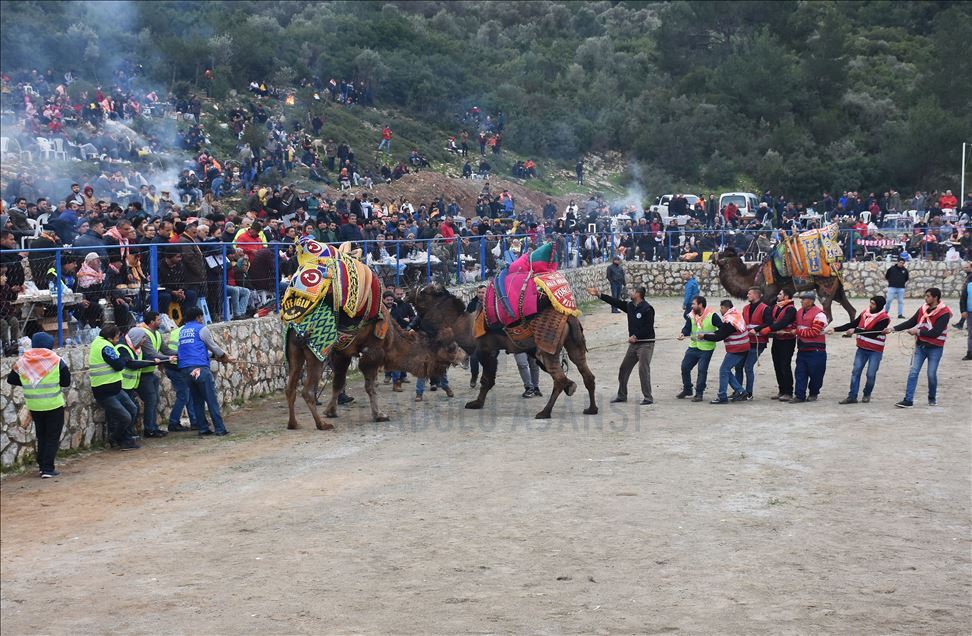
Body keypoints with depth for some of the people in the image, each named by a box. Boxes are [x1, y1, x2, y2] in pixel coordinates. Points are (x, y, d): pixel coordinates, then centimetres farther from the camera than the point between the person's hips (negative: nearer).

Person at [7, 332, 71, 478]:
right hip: (54, 405, -4)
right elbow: (66, 382, -6)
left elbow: (11, 380, 9)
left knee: (41, 437, 19)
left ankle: (42, 465, 21)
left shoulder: (22, 362, -1)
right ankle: (48, 469, -2)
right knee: (53, 437, 4)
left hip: (34, 406, 4)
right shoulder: (56, 361, -11)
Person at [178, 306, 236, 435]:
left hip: (185, 369, 7)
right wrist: (225, 357, 21)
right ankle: (219, 429, -8)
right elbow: (212, 346, 5)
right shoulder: (201, 329, 0)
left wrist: (219, 356, 29)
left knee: (197, 400, 11)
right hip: (200, 368, -7)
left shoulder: (182, 331, 20)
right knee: (211, 399, -5)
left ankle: (203, 428, 9)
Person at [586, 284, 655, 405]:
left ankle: (648, 398, -4)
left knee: (643, 370, -11)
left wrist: (635, 336, -17)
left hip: (646, 343, -8)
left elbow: (648, 328, -18)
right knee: (624, 368, 11)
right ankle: (622, 395, 23)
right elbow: (615, 302, 11)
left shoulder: (647, 309, -14)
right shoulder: (630, 306, 9)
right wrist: (598, 294, 10)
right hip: (634, 343, 9)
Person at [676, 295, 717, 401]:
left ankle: (699, 393, 5)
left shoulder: (712, 316, -12)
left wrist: (707, 335, -20)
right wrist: (683, 334, -26)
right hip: (693, 346, 6)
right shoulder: (691, 316, 4)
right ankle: (687, 390, 23)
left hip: (706, 349, -6)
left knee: (702, 370, -6)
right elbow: (687, 328, -3)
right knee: (685, 367, 6)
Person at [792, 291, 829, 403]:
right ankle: (799, 395, 3)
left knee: (815, 374, 4)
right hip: (802, 348, 7)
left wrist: (798, 331, -18)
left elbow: (814, 332, -20)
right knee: (800, 373, 2)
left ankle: (813, 394, 19)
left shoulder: (819, 314, -14)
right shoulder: (799, 312, 11)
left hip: (815, 350, -7)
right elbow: (796, 326, 23)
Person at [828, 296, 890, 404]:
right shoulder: (865, 313, 4)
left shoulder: (884, 318, -14)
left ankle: (867, 395, 21)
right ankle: (852, 396, 3)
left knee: (871, 374, -1)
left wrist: (855, 331, -21)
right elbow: (852, 324, 7)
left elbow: (873, 333, -22)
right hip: (862, 349, 5)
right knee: (856, 371, 0)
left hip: (875, 351, -5)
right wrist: (835, 329, 0)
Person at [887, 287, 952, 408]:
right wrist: (893, 329, -2)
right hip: (920, 346, 5)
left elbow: (935, 333, -20)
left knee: (932, 374, 1)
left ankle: (932, 398, 24)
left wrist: (918, 331, -19)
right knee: (913, 372, -4)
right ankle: (908, 400, -5)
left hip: (935, 348, -5)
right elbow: (910, 323, 7)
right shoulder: (922, 309, 5)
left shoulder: (944, 313, -13)